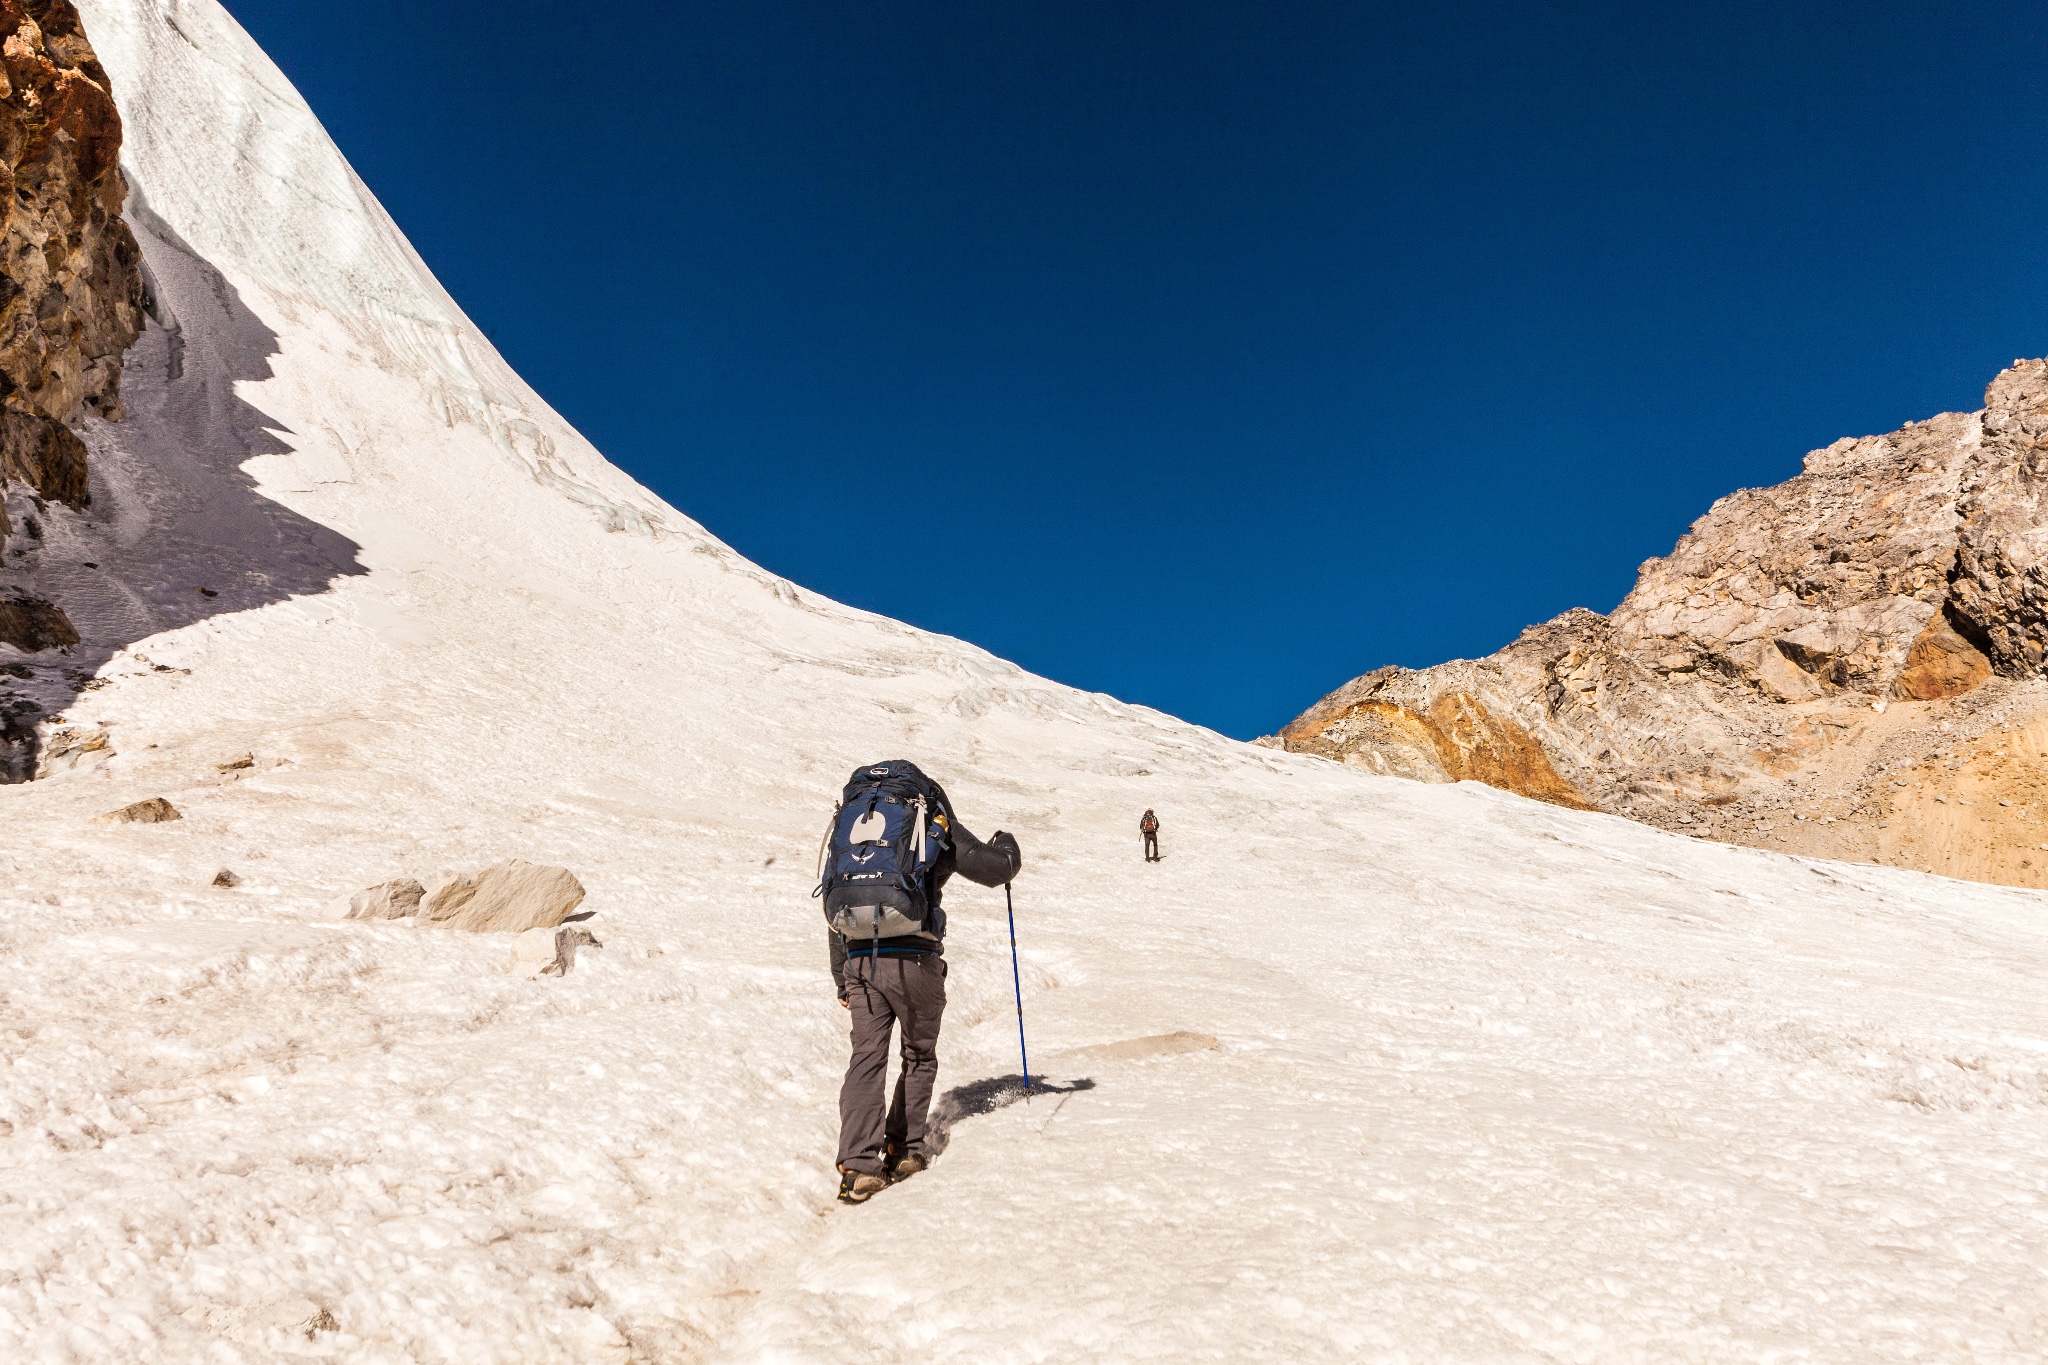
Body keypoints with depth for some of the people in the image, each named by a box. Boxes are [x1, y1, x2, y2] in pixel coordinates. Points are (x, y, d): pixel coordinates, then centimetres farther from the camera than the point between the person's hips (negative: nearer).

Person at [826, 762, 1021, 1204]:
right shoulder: (936, 827, 7)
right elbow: (998, 869, 10)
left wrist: (842, 982, 29)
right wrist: (1006, 845, 34)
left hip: (859, 961, 3)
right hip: (914, 960, -3)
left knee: (866, 1057, 1)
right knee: (920, 1056, 16)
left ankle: (857, 1165, -12)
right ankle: (904, 1148, 18)